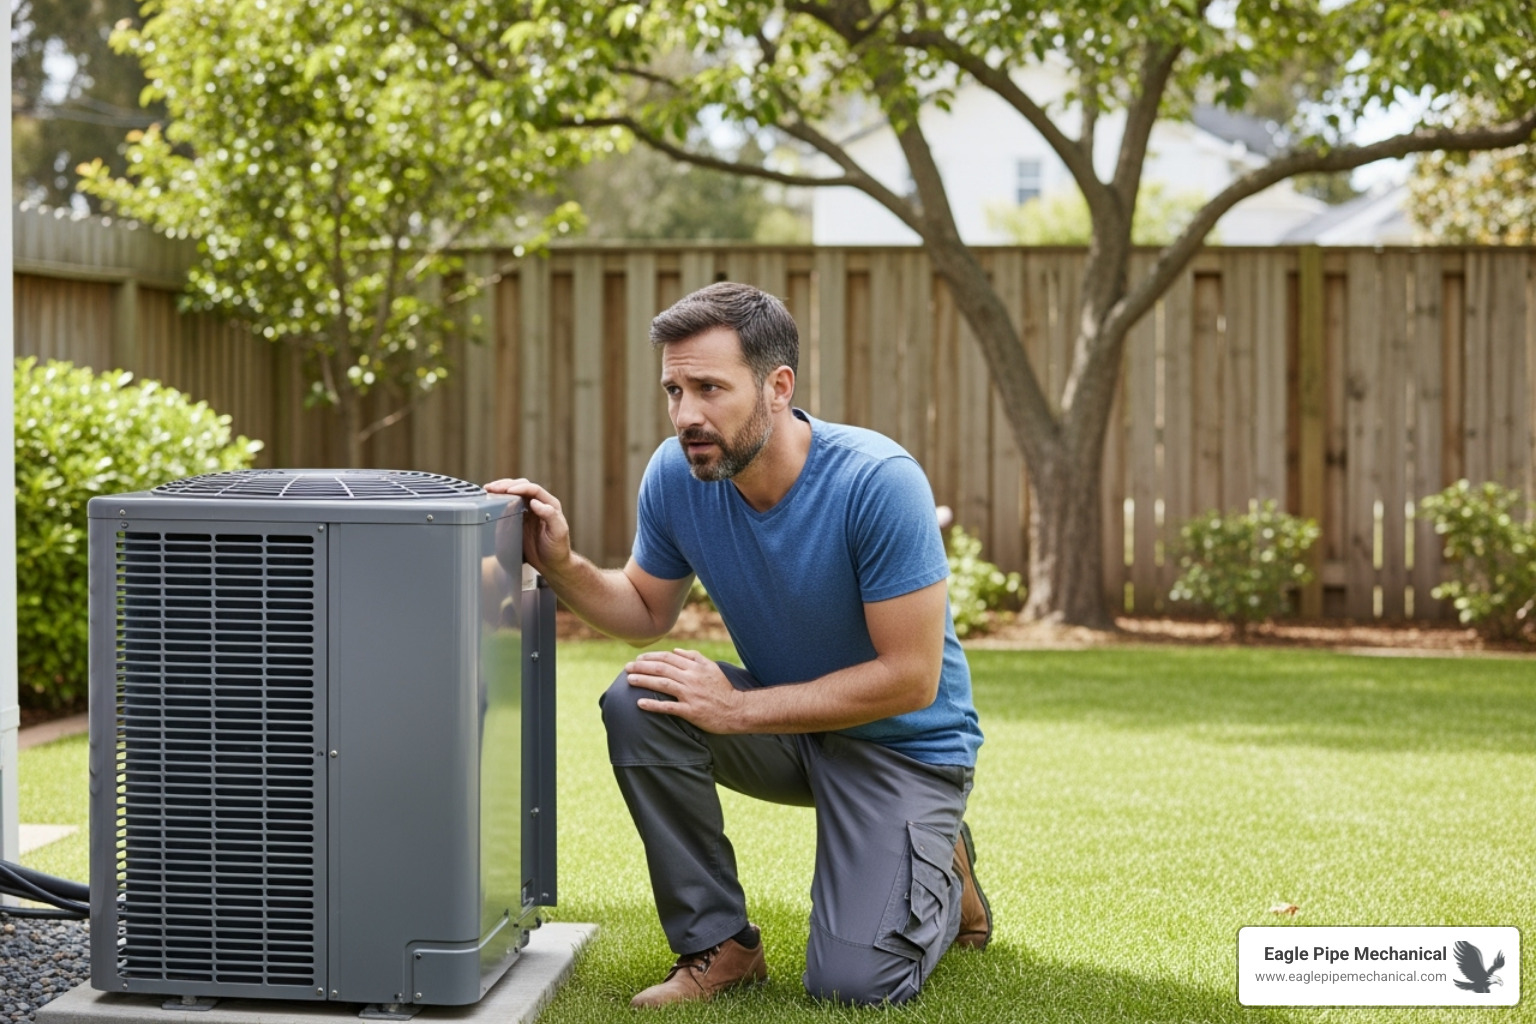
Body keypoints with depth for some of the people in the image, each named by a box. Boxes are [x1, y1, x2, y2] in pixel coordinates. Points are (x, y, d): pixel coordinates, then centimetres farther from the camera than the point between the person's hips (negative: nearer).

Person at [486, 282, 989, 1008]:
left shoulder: (879, 482, -28)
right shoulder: (676, 474, -12)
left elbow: (911, 679, -25)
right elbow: (648, 609, 5)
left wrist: (738, 709, -26)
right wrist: (562, 568, -16)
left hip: (904, 741, -5)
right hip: (785, 724, 5)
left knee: (852, 983, -20)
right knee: (637, 703, -23)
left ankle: (943, 872, 15)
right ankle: (718, 943, -7)